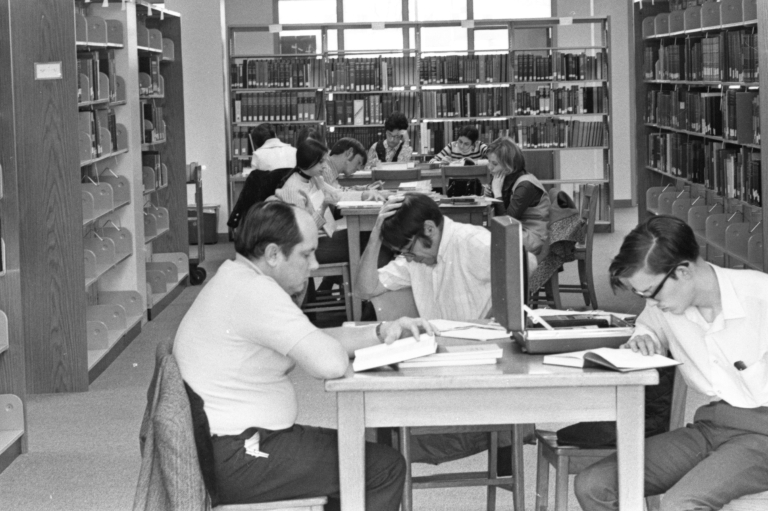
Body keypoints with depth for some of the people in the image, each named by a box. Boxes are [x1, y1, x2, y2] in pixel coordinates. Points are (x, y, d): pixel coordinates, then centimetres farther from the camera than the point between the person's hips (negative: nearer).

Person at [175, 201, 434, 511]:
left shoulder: (237, 281, 12)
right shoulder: (255, 292, -22)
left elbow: (315, 341, 19)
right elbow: (331, 363, -30)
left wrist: (382, 333, 7)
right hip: (233, 461, -11)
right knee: (385, 468, -4)